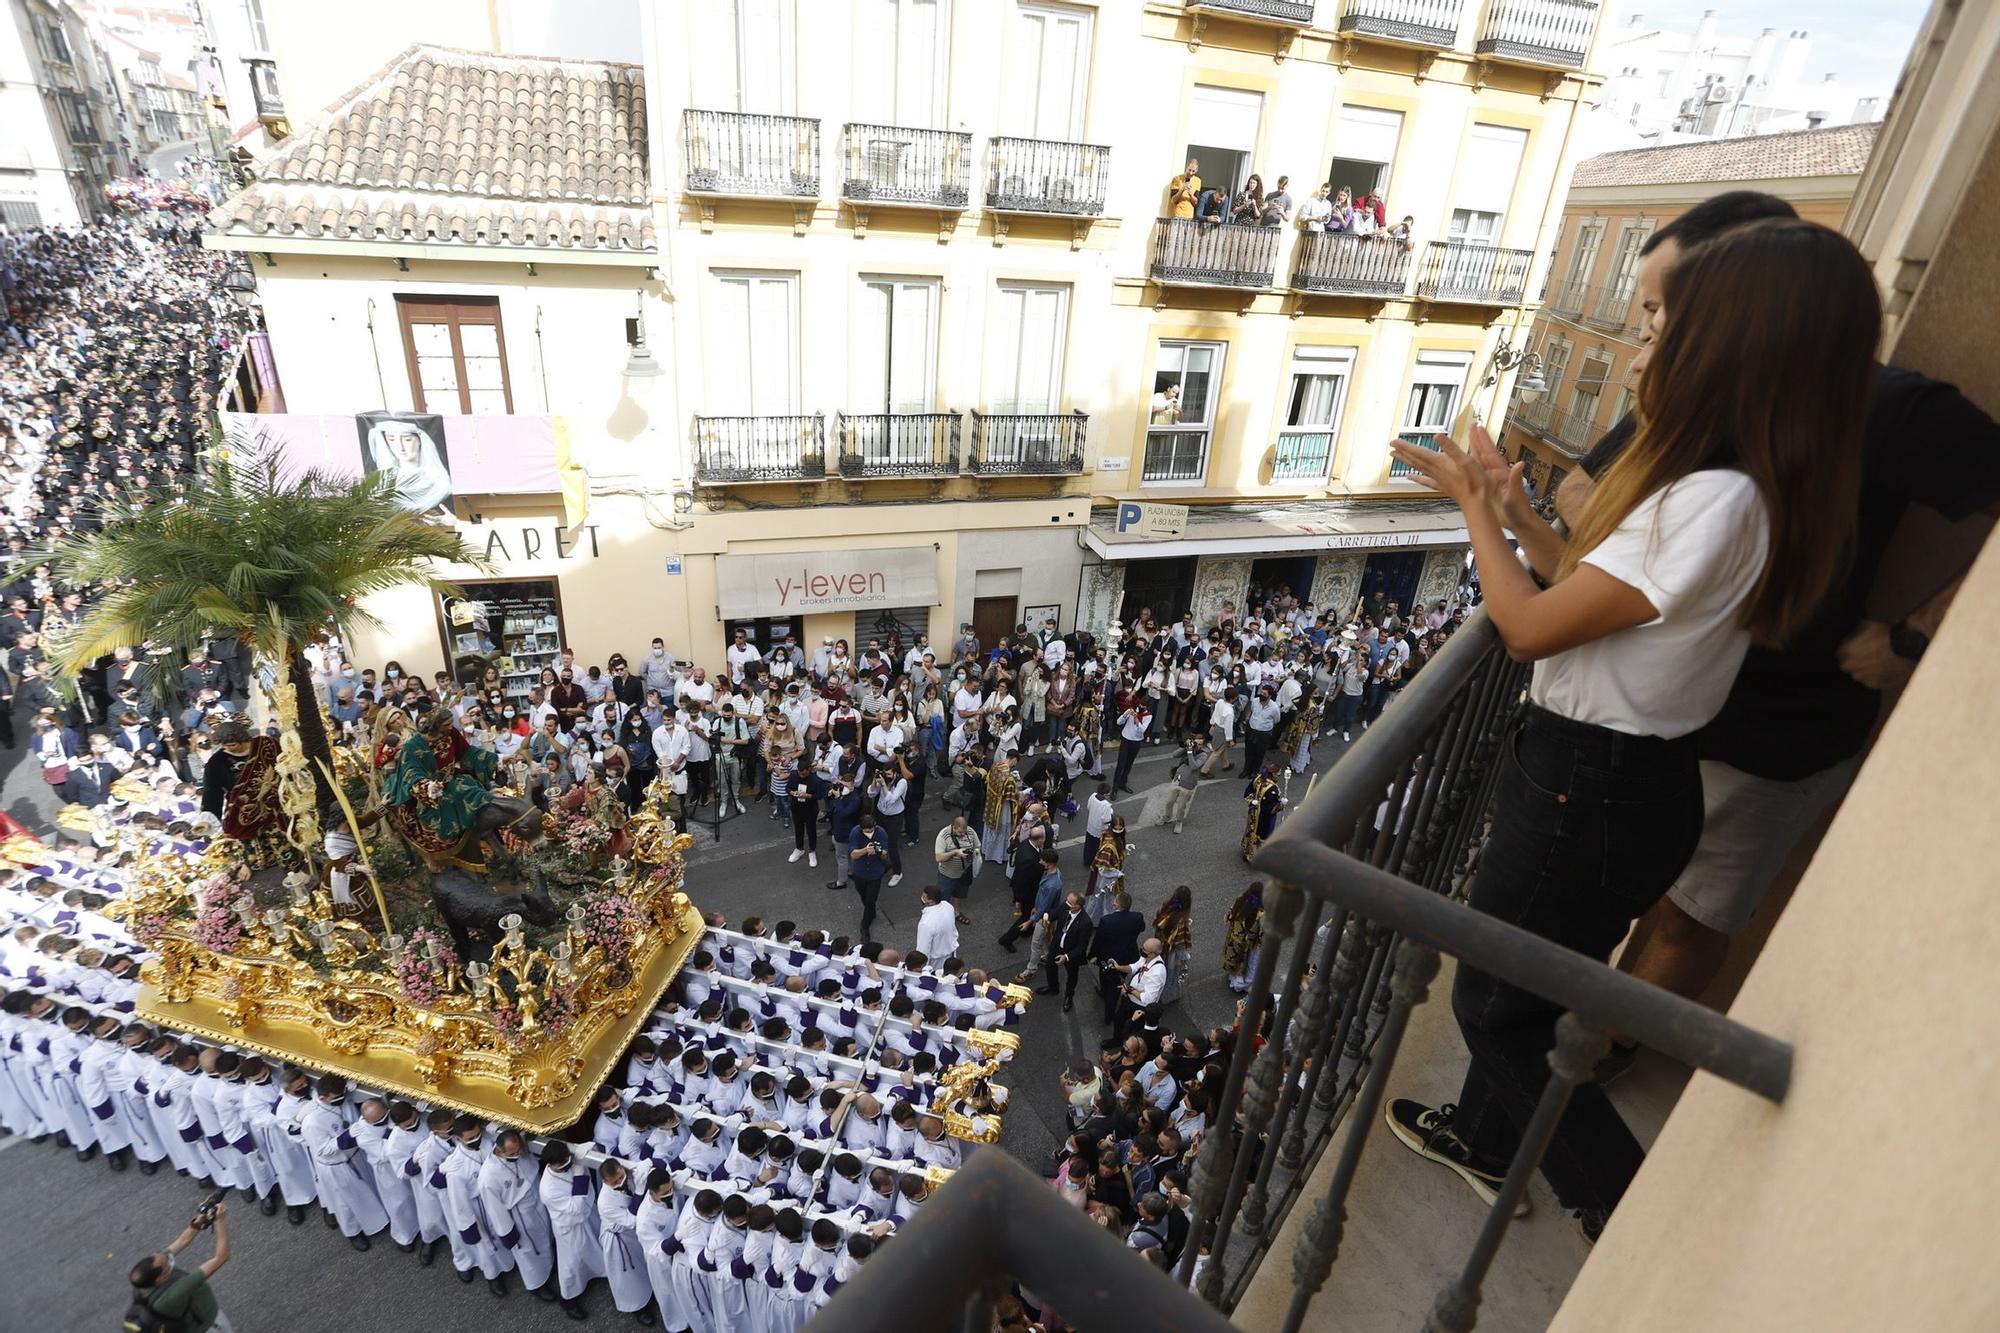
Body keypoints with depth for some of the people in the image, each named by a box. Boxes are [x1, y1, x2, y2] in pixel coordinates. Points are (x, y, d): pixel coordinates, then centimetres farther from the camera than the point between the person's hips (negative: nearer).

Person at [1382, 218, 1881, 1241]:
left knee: (1493, 1008, 12)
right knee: (1522, 986, 27)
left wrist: (1476, 509, -9)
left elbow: (1530, 627, -22)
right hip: (1617, 772, 10)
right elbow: (1590, 581, 11)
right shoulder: (1744, 484, 4)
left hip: (1591, 791, -9)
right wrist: (1510, 505, 11)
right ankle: (1484, 1139, 50)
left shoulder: (1716, 504, -28)